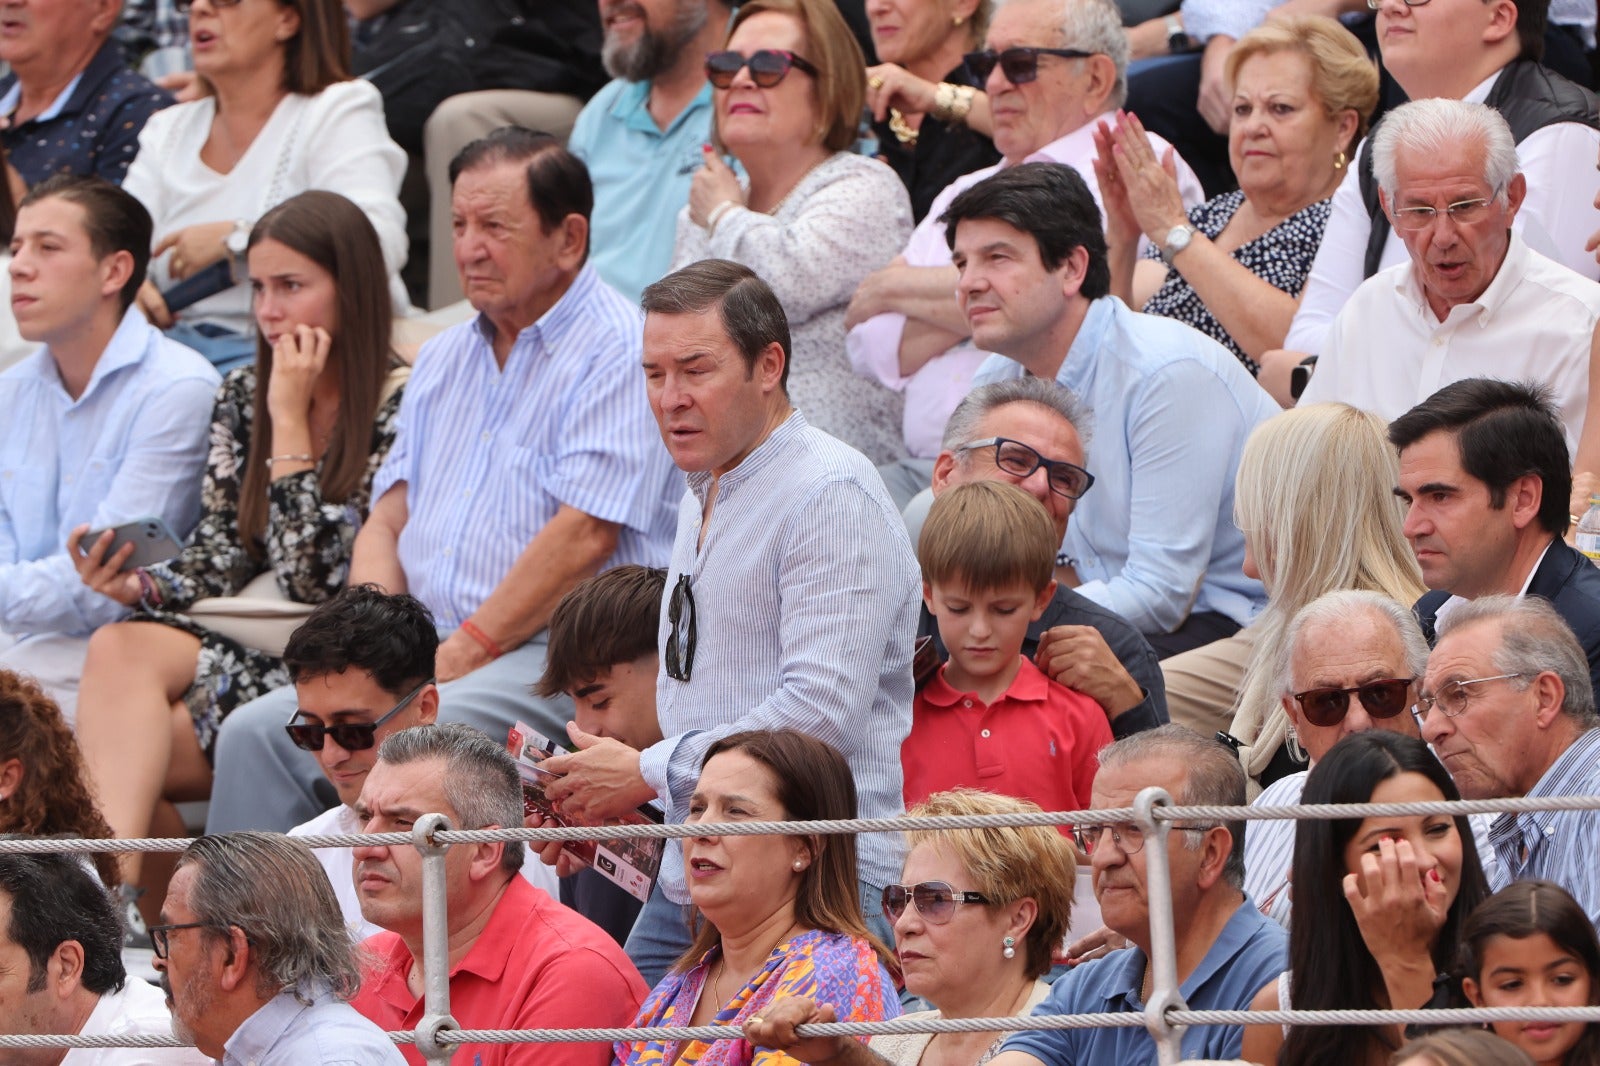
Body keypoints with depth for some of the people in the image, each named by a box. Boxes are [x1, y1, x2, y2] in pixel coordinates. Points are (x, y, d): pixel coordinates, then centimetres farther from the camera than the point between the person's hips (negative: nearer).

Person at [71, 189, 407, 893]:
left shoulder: (397, 411, -8)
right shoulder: (242, 399, 15)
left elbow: (316, 579, -13)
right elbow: (221, 556, 13)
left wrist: (291, 422, -11)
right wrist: (135, 586, -8)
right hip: (245, 644, 6)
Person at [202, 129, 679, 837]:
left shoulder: (619, 352, -6)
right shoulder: (444, 359, 21)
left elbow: (582, 538, -15)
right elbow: (387, 523, 20)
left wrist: (458, 657, -16)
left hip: (553, 652, -8)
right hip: (423, 648, 8)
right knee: (255, 732, -14)